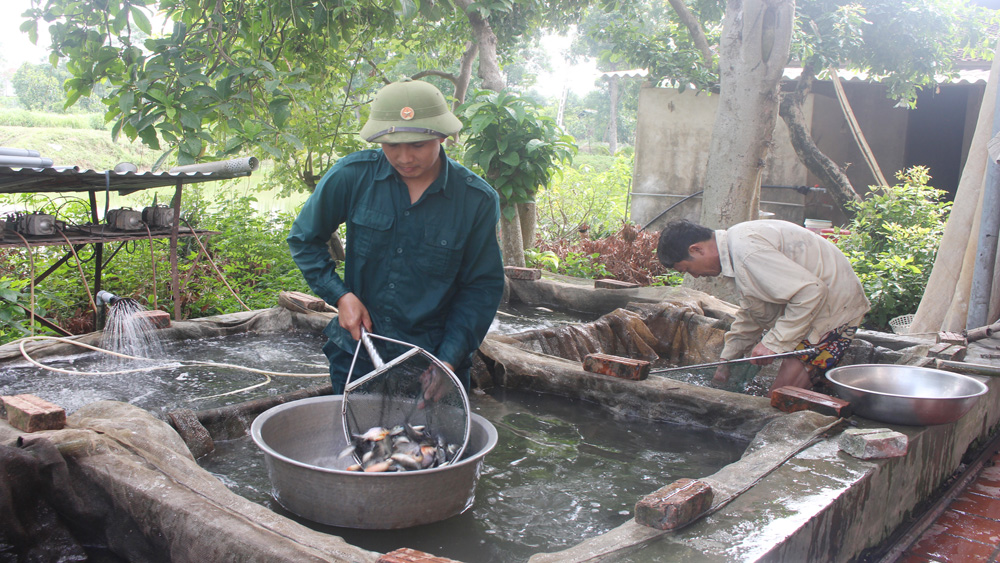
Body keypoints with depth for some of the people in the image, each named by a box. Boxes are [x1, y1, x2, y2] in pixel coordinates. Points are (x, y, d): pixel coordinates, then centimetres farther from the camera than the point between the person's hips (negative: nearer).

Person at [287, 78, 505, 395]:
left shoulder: (477, 200, -11)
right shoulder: (351, 176, -9)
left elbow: (483, 287, -5)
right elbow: (304, 239, 5)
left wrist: (449, 360, -14)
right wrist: (340, 295, -8)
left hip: (434, 360, -1)